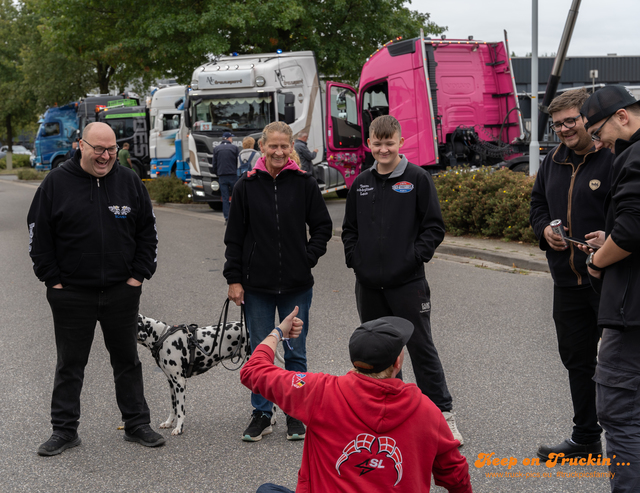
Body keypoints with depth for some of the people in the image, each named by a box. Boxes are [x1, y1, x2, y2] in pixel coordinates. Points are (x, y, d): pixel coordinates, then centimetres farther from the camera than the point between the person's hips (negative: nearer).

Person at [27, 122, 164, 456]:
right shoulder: (56, 183, -3)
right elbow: (38, 234, 0)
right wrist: (52, 279, -5)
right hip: (71, 294, -2)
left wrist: (139, 274, 1)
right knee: (69, 365, 7)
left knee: (127, 360, 11)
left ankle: (137, 424, 23)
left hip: (122, 292, 2)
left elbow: (147, 232, 9)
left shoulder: (129, 183, 3)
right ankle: (64, 430, 17)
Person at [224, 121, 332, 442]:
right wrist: (234, 278, -1)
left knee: (295, 353, 8)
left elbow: (322, 226, 9)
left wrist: (309, 257, -4)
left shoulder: (304, 184, 0)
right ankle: (262, 413, 21)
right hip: (257, 286, 0)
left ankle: (296, 414, 22)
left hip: (297, 285, 0)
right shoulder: (246, 186, 0)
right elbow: (234, 236, 3)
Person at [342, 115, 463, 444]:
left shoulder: (417, 179, -3)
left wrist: (415, 257, -12)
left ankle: (443, 414, 7)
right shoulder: (361, 184, 10)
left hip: (407, 282, -5)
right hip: (368, 284, 5)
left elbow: (434, 227, -3)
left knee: (422, 348, -2)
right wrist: (355, 259, 4)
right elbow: (349, 229, 18)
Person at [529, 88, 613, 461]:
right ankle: (586, 439, 31)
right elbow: (538, 204, 25)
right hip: (568, 280, 8)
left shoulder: (614, 158, -12)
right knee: (577, 360, 17)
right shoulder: (553, 163, 14)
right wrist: (544, 229, 5)